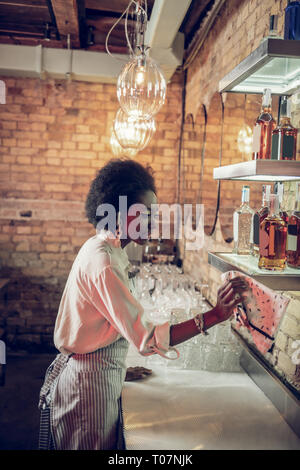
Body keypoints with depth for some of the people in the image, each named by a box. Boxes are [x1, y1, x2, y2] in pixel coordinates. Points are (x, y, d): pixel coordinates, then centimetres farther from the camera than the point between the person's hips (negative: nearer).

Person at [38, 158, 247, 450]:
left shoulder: (103, 249, 3)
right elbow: (147, 339, -31)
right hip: (89, 380, -9)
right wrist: (214, 316, -34)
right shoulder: (102, 263, -28)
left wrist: (120, 368, 11)